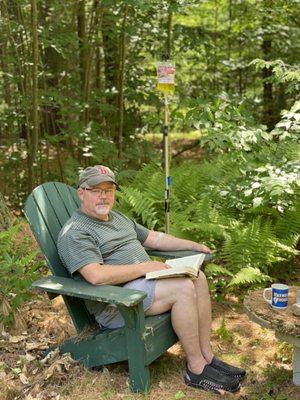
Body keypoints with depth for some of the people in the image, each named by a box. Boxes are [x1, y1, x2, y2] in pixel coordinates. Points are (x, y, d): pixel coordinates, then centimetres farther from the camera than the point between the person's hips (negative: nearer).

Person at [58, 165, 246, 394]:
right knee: (183, 287, -24)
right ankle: (196, 370, -15)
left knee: (197, 277, -9)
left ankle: (206, 356, -5)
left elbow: (155, 238, 25)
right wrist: (144, 267, -21)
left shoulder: (118, 218, 21)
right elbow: (96, 276, -24)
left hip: (144, 281, 9)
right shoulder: (74, 233, -10)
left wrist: (193, 246, 14)